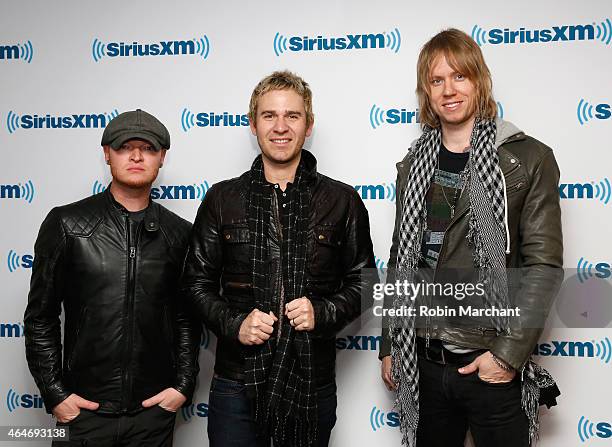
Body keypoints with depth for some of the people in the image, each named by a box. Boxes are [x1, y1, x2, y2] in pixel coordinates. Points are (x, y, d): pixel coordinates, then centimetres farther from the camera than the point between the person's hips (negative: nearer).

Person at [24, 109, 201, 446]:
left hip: (154, 409, 2)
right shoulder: (67, 224, -4)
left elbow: (186, 318, 8)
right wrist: (54, 393, -4)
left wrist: (184, 385, 1)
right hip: (84, 408, -1)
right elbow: (40, 317, -1)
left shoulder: (179, 233, 2)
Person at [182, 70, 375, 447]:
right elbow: (198, 282, 6)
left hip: (313, 383, 0)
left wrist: (323, 313, -12)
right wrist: (233, 324, -11)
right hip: (237, 383, 0)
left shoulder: (343, 201, 1)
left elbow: (361, 281, 6)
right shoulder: (222, 199, 2)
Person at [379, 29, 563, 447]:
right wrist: (389, 347, 11)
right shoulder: (415, 165, 8)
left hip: (494, 366, -4)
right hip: (423, 364, 4)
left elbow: (544, 264, -9)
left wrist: (509, 353, -15)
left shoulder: (530, 159, -5)